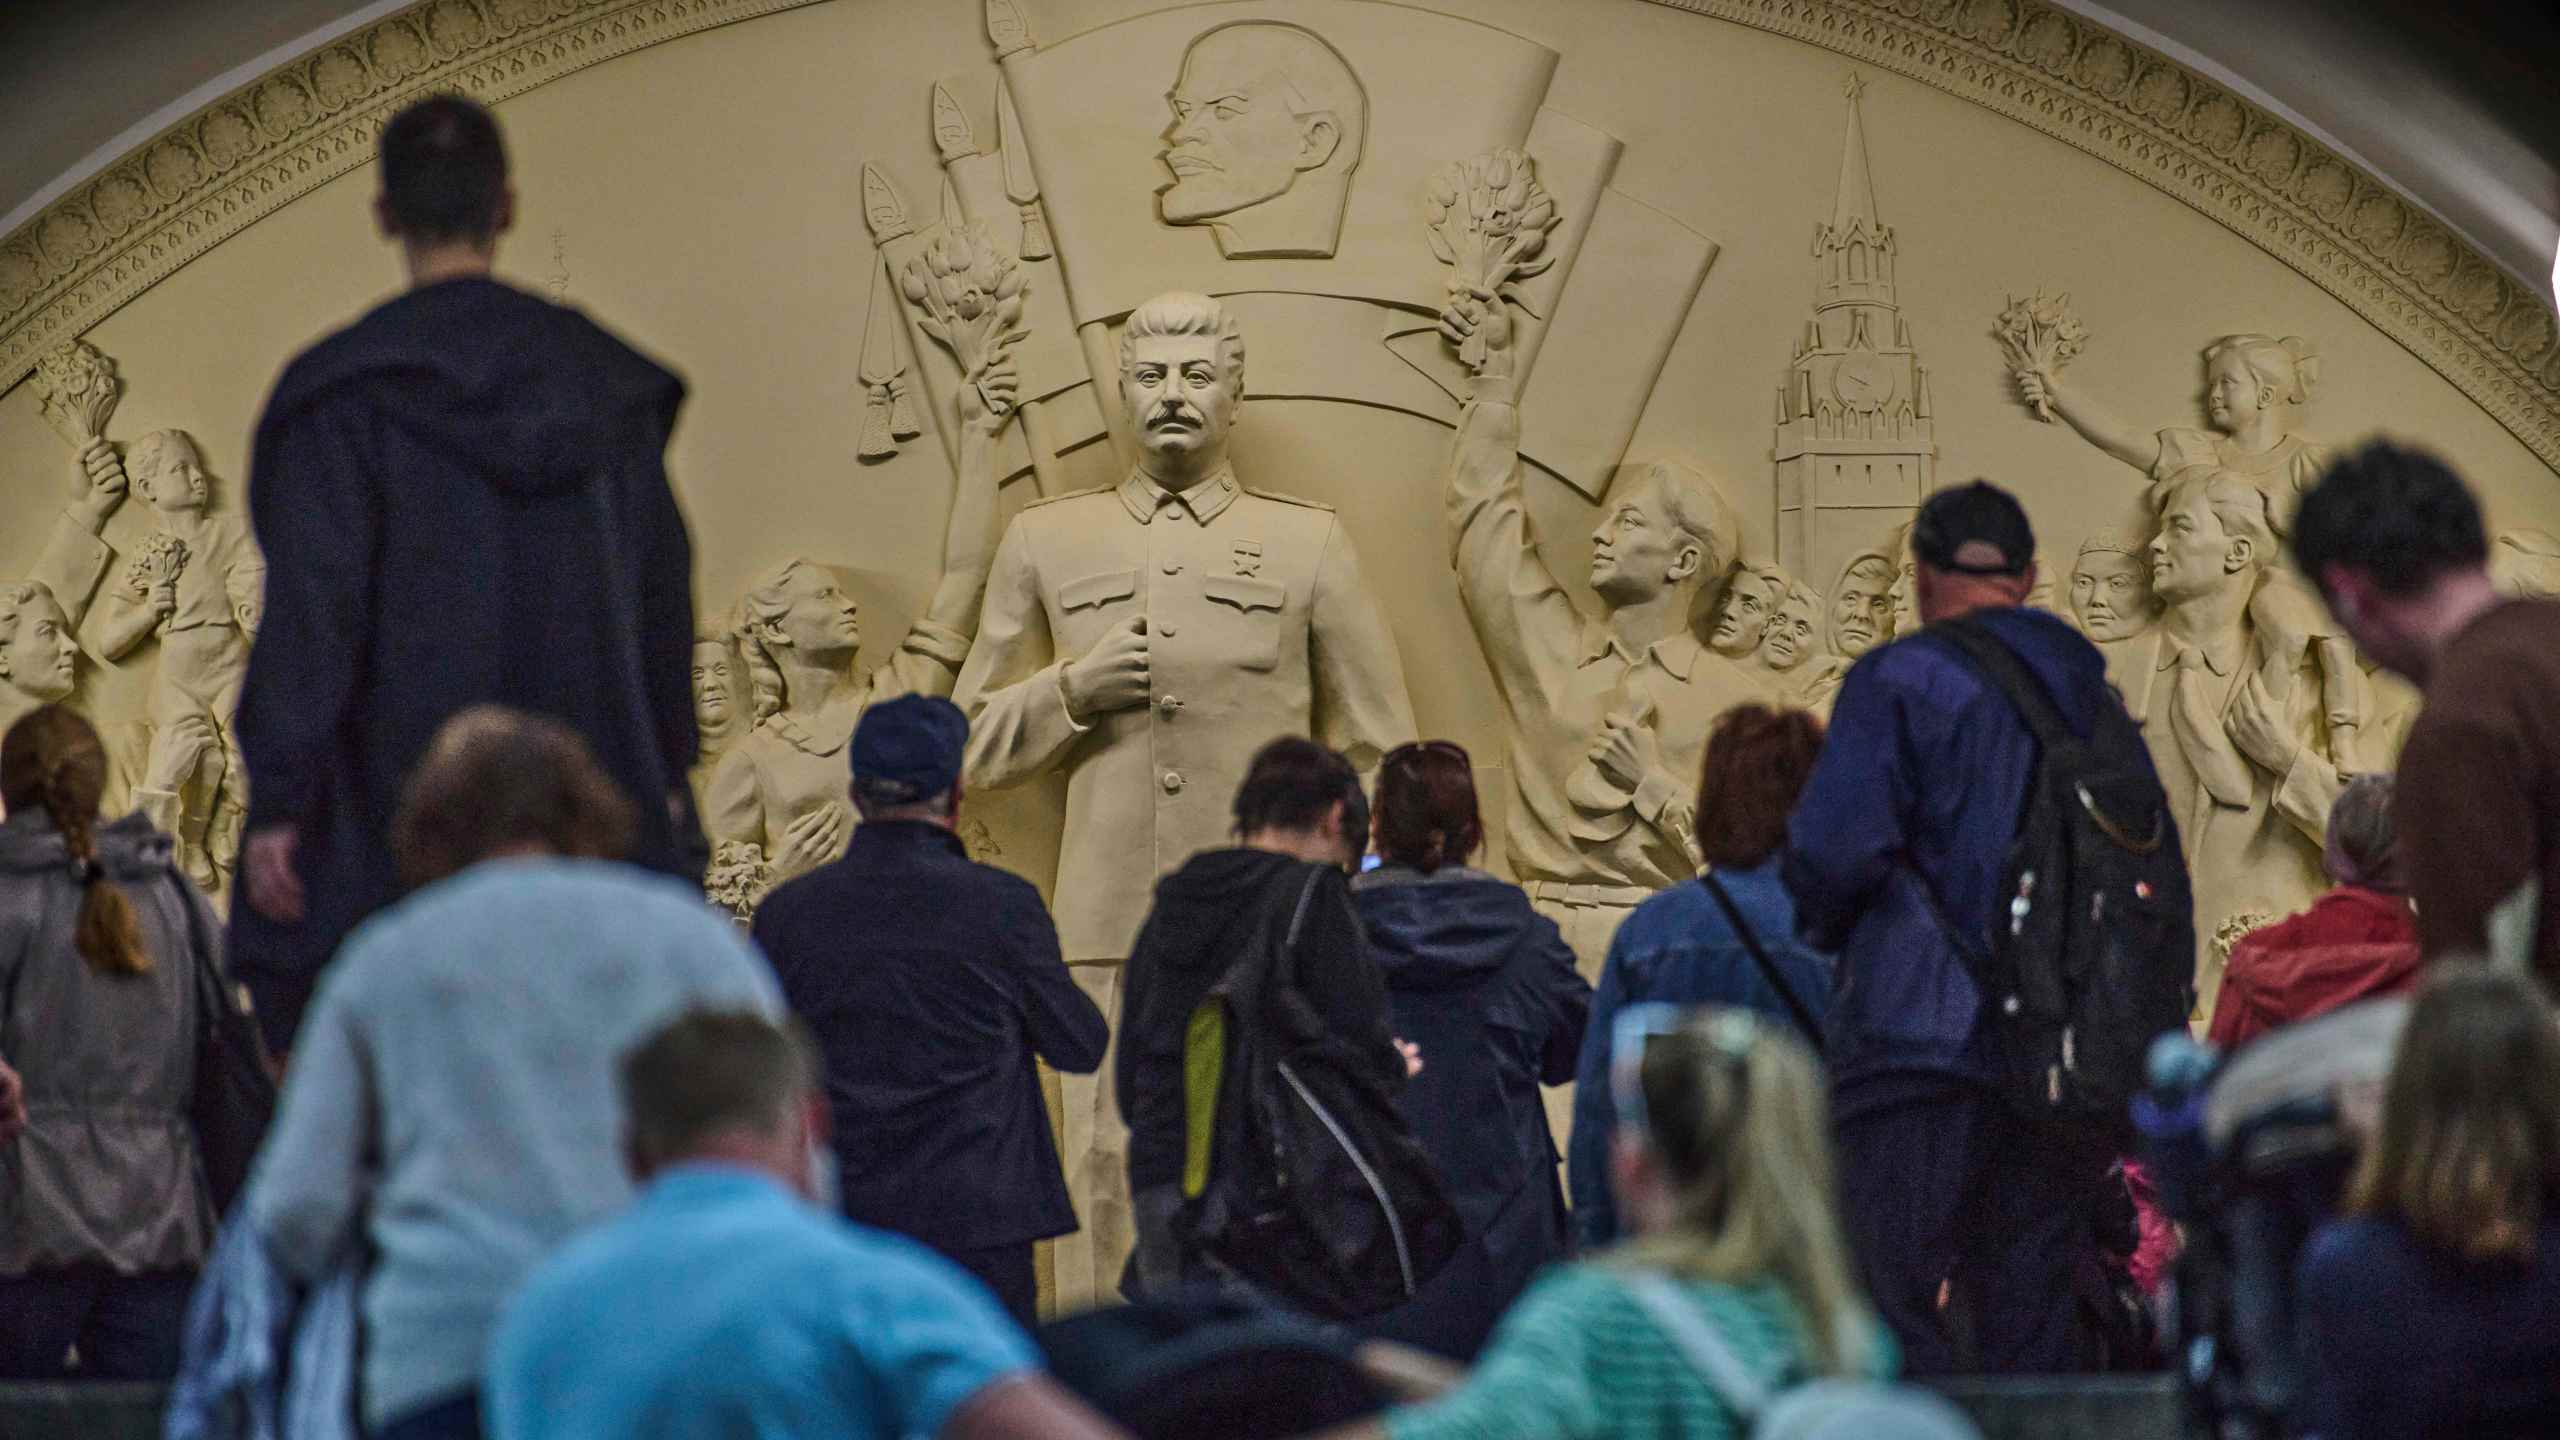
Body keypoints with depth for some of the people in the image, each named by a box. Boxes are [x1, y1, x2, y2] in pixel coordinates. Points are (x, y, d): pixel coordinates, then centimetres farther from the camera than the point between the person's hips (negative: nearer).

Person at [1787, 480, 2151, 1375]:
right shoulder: (2095, 697, 14)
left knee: (1889, 1318, -5)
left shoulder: (1900, 680, -5)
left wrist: (1829, 930, 5)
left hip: (1923, 1041, -6)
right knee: (2032, 1330, 9)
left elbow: (1834, 848, -15)